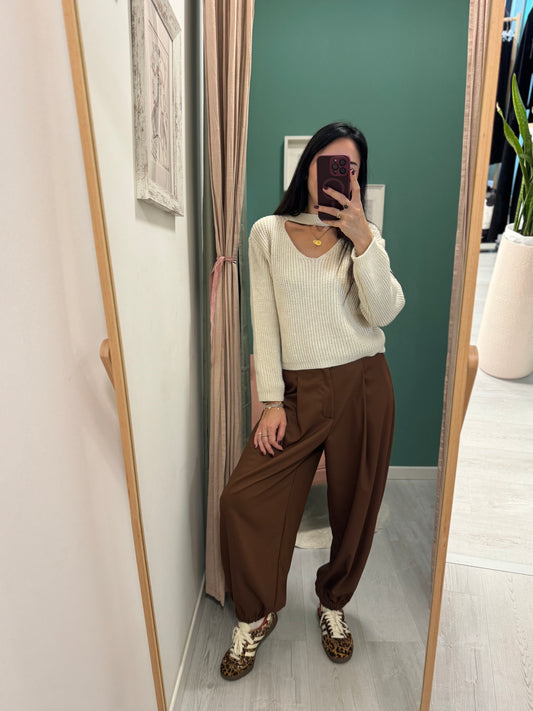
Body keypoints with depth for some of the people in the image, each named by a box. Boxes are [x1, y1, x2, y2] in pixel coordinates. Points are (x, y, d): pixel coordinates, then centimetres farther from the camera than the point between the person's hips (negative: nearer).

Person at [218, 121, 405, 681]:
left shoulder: (364, 236, 7)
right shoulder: (267, 234, 4)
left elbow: (384, 312, -8)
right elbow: (264, 323, 0)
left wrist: (362, 239, -16)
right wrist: (272, 401, -5)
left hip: (363, 385, 1)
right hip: (299, 389, 0)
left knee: (354, 506, 11)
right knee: (243, 498, -7)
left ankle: (333, 604, 41)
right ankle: (256, 615, 23)